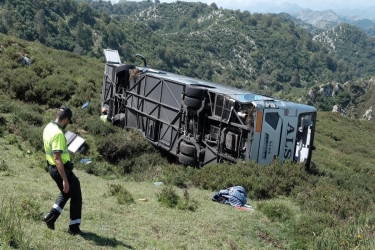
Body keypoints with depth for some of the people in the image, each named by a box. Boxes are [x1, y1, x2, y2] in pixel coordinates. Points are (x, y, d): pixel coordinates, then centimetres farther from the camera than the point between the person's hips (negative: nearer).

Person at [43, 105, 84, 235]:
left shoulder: (48, 128, 5)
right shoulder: (58, 133, -25)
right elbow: (57, 158, -29)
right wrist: (65, 180, -28)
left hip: (51, 167, 9)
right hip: (61, 169, -9)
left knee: (66, 193, 28)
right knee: (76, 196, 5)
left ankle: (50, 217, 26)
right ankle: (74, 227, 11)